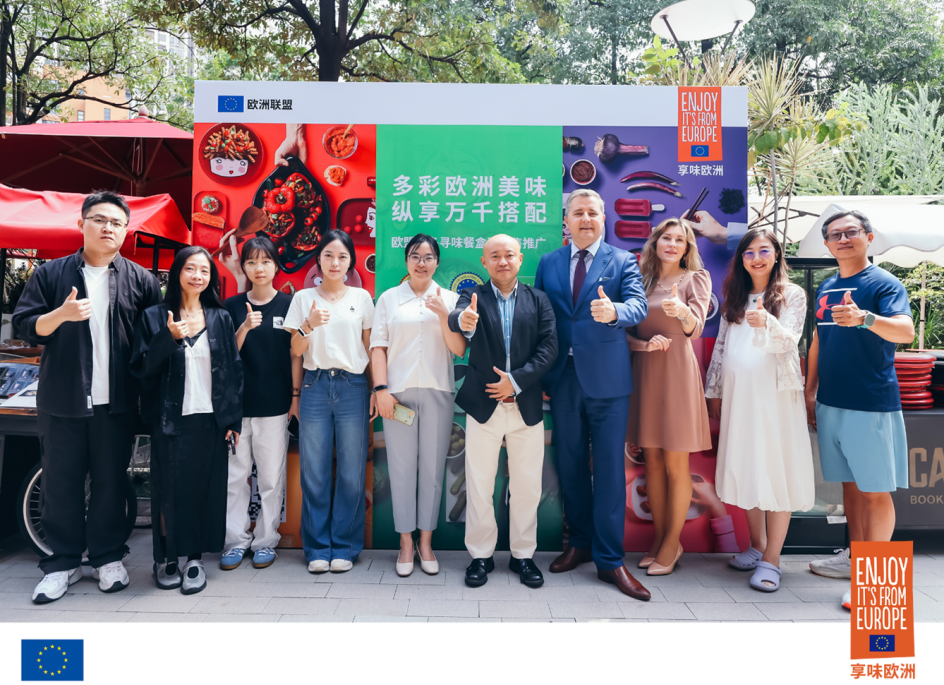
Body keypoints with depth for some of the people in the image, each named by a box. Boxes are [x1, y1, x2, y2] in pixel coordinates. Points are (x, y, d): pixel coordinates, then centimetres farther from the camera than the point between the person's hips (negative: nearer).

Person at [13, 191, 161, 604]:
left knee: (111, 481, 8)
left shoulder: (140, 280, 6)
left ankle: (108, 558, 23)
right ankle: (63, 562, 21)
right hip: (62, 400, 0)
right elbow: (23, 326, 2)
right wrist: (61, 314, -18)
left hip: (116, 402, 0)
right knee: (61, 484, 7)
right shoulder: (51, 274, 5)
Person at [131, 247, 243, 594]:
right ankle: (166, 557, 20)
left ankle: (195, 558, 18)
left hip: (211, 419, 2)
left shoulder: (220, 317, 7)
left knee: (205, 489, 4)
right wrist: (168, 338, -18)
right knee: (169, 488, 1)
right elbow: (140, 367, -2)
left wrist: (233, 419, 1)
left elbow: (233, 369, 6)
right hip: (171, 420, -1)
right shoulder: (155, 316, 3)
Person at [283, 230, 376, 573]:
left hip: (353, 386, 0)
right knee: (314, 471, 2)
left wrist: (375, 389, 5)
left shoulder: (362, 297, 9)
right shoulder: (303, 298, 9)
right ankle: (317, 548, 16)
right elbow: (296, 350, 6)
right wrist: (308, 326, -13)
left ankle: (344, 547, 15)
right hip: (315, 386, 0)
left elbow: (370, 347, 11)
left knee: (352, 471, 1)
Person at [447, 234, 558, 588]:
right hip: (483, 406, -1)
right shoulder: (474, 296, 1)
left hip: (527, 407, 1)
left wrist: (517, 380, -14)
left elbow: (549, 347, -4)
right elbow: (458, 317, -22)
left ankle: (523, 555, 27)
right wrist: (463, 320, -47)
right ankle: (481, 556, 24)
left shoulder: (538, 299, 5)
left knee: (527, 487, 10)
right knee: (479, 487, 7)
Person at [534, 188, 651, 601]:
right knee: (570, 466, 13)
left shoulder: (622, 261, 3)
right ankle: (580, 543, 30)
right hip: (563, 380, 3)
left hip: (607, 380, -3)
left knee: (609, 469, 0)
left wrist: (614, 311, -37)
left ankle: (610, 560, 12)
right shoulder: (548, 263, 10)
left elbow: (638, 306, -13)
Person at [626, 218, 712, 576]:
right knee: (651, 460, 9)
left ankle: (672, 543, 14)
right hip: (644, 371, 4)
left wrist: (681, 311, -33)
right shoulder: (641, 279, 11)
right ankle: (659, 537, 22)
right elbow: (626, 331, 9)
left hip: (677, 372, -3)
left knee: (675, 465, 1)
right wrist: (644, 344, -12)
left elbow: (695, 328, -12)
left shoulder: (696, 278, 3)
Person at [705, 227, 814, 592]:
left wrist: (767, 323, -33)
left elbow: (788, 341, -12)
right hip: (737, 391, 5)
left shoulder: (792, 295, 1)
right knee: (744, 467, 9)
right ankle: (757, 544, 24)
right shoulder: (734, 298, 14)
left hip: (774, 391, -4)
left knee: (776, 469, -3)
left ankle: (771, 558, 4)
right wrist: (714, 391, 12)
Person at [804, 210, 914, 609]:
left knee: (876, 490, 1)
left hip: (872, 405, -6)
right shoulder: (825, 289, 12)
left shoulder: (883, 283, -7)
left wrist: (864, 318, -43)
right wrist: (810, 392, 14)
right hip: (831, 403, 6)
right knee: (850, 483, 16)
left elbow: (906, 331, -24)